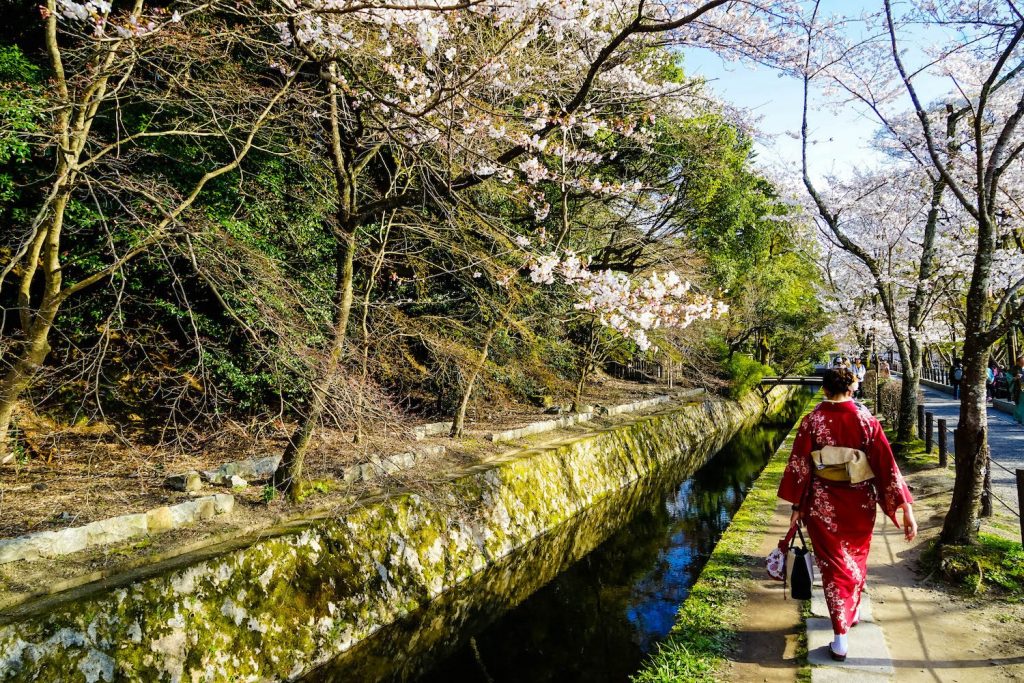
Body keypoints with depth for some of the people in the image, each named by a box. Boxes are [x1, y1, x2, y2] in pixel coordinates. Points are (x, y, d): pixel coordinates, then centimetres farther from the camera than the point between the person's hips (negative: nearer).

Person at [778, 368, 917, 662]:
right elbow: (887, 464, -10)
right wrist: (906, 507, -7)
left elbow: (799, 465, -7)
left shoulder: (812, 420, -9)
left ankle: (841, 636, 4)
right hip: (860, 502, 2)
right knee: (856, 558, 25)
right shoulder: (866, 418, -8)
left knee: (833, 564, 8)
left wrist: (797, 505, 2)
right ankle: (853, 610, 45)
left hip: (823, 504, -1)